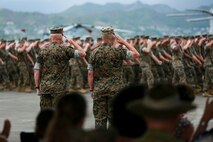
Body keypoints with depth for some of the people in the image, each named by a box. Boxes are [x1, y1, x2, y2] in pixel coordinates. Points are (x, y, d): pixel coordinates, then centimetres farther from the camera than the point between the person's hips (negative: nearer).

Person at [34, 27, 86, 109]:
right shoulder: (64, 50, -6)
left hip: (44, 87, 4)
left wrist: (37, 87, 8)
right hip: (59, 87, -4)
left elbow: (36, 71, 3)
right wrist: (72, 42, 7)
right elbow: (82, 53, -3)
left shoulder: (43, 51, 5)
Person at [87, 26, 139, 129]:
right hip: (115, 89, -2)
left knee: (99, 119, 4)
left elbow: (90, 74, 1)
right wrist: (124, 42, 11)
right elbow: (136, 54, 6)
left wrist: (91, 89, 10)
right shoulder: (118, 51, -7)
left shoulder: (94, 53, 0)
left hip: (98, 90, 2)